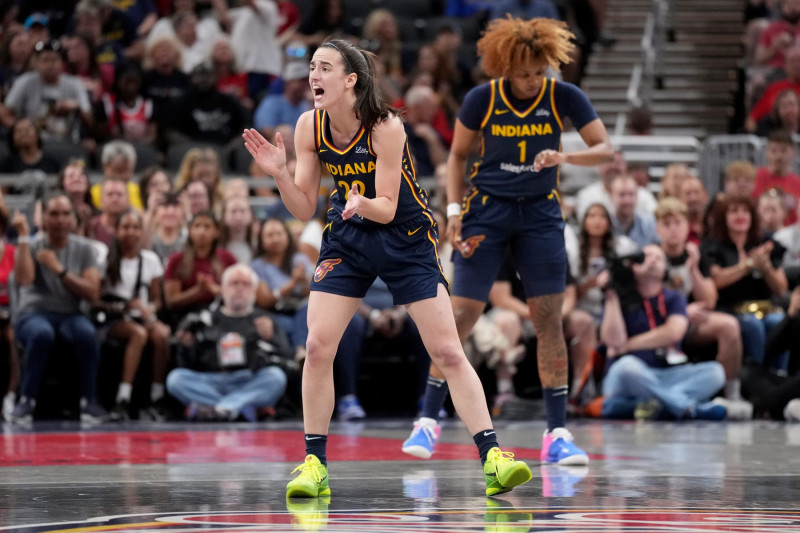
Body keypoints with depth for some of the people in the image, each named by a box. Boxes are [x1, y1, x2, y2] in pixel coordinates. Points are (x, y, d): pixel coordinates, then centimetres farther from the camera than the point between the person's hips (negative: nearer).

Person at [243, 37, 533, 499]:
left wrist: (361, 203, -43)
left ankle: (493, 458, -5)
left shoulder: (386, 127, -23)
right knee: (318, 346, -9)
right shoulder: (309, 127, -9)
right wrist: (279, 174, -22)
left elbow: (386, 207, -22)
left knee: (448, 351, -8)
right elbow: (304, 209, -5)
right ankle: (315, 465, 0)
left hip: (406, 238, -4)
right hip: (347, 239, 4)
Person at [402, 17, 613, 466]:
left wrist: (565, 157, -31)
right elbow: (458, 155, 4)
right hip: (487, 210, -1)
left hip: (541, 214, 1)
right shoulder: (481, 100, -10)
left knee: (549, 319, -4)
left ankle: (557, 433, 0)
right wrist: (454, 209, -7)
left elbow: (607, 149, -13)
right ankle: (428, 419, 5)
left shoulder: (564, 97, -10)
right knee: (463, 314, -6)